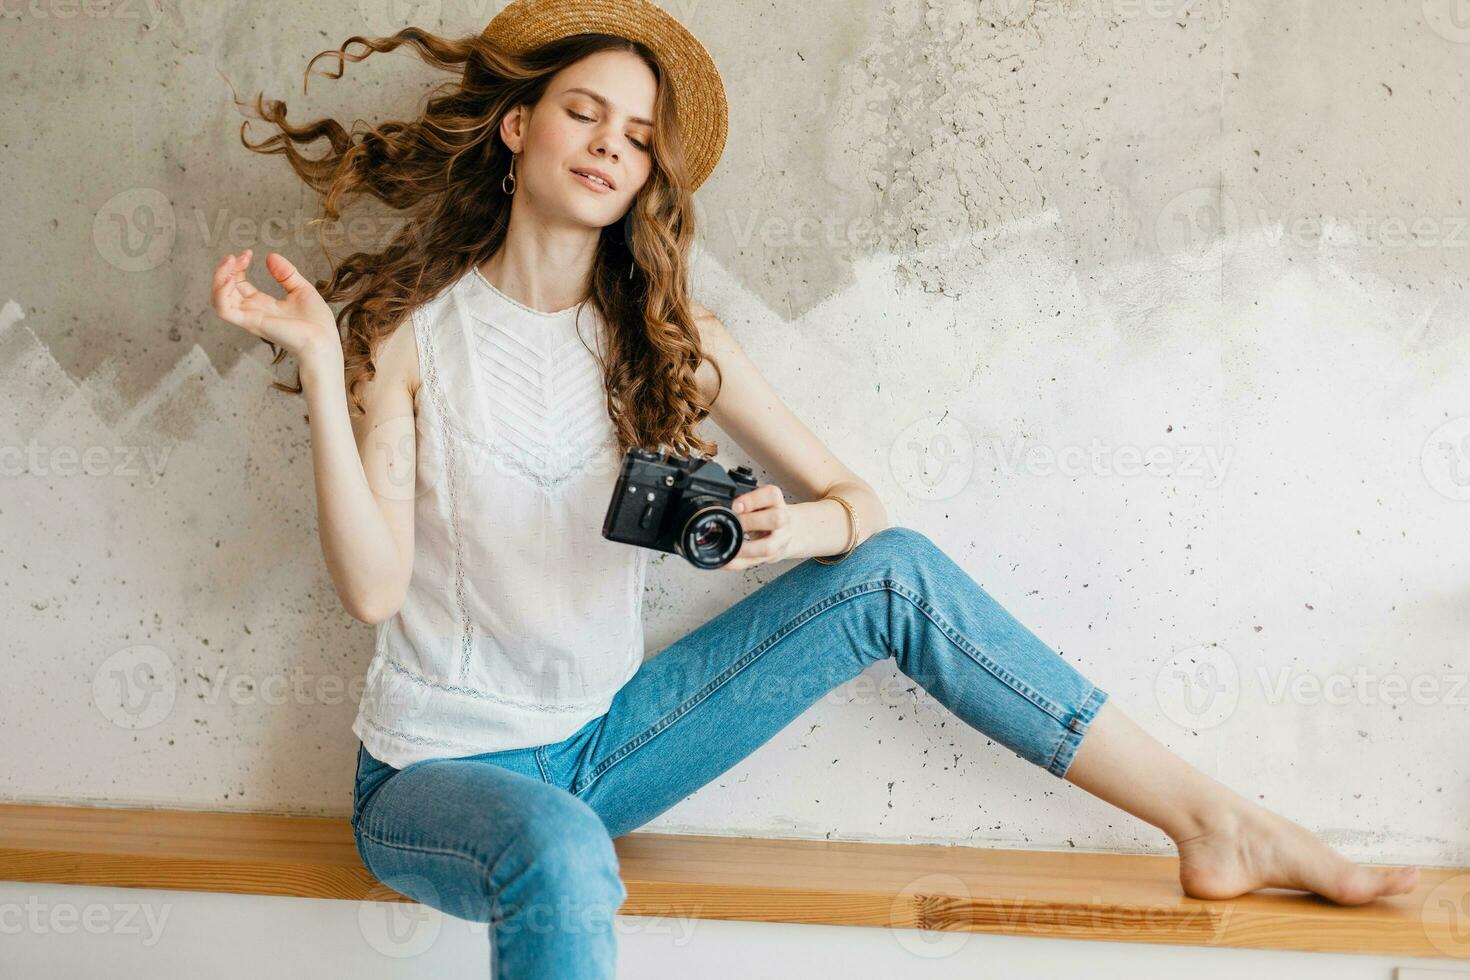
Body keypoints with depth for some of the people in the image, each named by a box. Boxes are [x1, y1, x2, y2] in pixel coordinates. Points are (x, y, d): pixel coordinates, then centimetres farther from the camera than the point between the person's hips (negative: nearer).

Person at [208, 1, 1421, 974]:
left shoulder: (669, 339, 3)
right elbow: (374, 586, -17)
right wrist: (320, 367, -25)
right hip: (438, 771, -3)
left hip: (601, 742, 4)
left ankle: (1214, 822, -6)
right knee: (561, 855, -41)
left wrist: (786, 529, -22)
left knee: (894, 569, -11)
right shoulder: (412, 329, -8)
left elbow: (856, 502, 1)